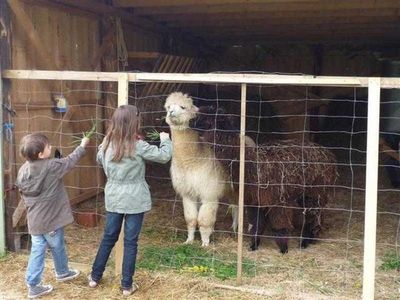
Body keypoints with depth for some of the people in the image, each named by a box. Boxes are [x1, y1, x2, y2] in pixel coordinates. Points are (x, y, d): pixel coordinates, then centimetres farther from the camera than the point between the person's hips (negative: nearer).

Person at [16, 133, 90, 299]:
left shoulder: (24, 169, -3)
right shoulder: (51, 166, -21)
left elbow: (22, 192, 7)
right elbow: (70, 161, -6)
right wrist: (82, 146, 9)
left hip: (34, 220, 5)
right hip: (50, 219, -5)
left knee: (37, 250, 12)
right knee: (57, 248, 18)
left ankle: (33, 285, 13)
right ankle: (62, 272, 40)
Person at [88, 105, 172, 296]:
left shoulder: (107, 143, -2)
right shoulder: (137, 146, -17)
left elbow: (99, 159, 20)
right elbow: (164, 156, -11)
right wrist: (165, 140, 6)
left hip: (113, 198, 5)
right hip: (135, 199, -4)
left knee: (108, 237, 18)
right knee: (130, 242, 5)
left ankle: (95, 277, 29)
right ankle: (127, 285, 14)